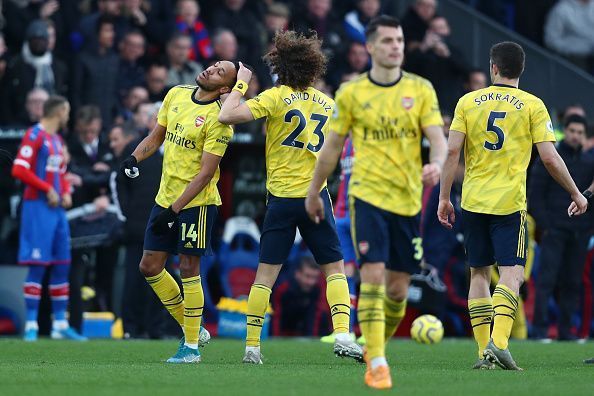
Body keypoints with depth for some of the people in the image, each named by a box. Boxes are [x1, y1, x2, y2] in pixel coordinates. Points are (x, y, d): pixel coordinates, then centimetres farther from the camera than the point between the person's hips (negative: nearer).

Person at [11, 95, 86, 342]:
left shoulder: (58, 140, 18)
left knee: (62, 265, 8)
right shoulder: (35, 135, -9)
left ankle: (60, 324, 14)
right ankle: (31, 325, -7)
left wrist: (66, 193, 8)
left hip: (57, 209, 9)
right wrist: (48, 189, -15)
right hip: (38, 206, -9)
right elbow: (19, 170, -17)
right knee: (38, 264, -9)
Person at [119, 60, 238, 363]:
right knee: (150, 267, 8)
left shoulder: (218, 118, -17)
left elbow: (206, 172, -18)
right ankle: (191, 329, 22)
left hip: (197, 201, -8)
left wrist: (175, 208, -21)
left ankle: (191, 346, 6)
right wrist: (134, 158, -2)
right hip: (166, 196, 8)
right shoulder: (176, 95, 5)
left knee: (188, 269, -5)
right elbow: (157, 136, 17)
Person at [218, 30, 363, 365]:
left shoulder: (276, 97, -7)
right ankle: (342, 334, -7)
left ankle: (252, 345, 5)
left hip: (281, 197, -2)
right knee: (335, 268, 8)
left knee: (267, 272, 4)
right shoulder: (327, 103, 6)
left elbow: (227, 115, -17)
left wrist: (241, 84, -5)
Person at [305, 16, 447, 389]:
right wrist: (314, 192, 16)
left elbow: (438, 138, -4)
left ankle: (375, 348, 27)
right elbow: (333, 147, 10)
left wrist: (436, 164, -26)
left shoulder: (421, 89, 4)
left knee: (399, 288, 6)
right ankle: (376, 363, -18)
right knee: (374, 275, -16)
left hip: (408, 199, 3)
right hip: (368, 194, -2)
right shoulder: (351, 92, 1)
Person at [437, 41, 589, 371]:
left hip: (473, 201, 3)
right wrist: (576, 195, 7)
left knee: (479, 273, 10)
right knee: (511, 273, -5)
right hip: (509, 204, -3)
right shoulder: (532, 105, -1)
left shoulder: (468, 102, 4)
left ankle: (484, 350, 7)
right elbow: (550, 159, -5)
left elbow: (452, 151, -1)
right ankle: (499, 341, -25)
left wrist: (444, 198, 6)